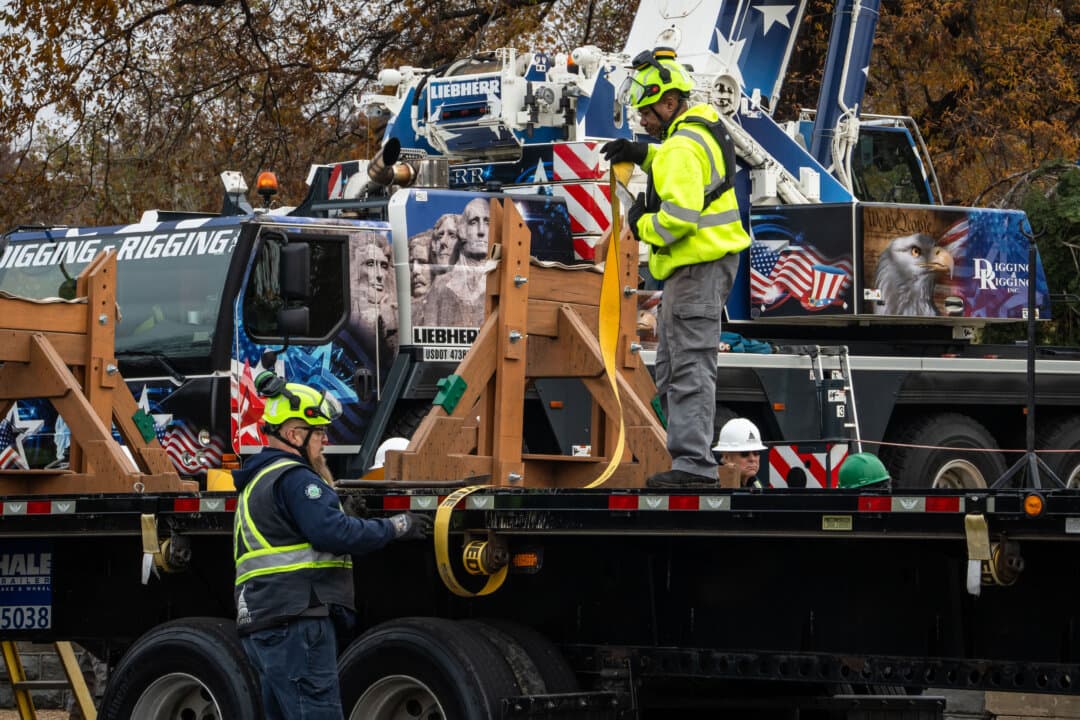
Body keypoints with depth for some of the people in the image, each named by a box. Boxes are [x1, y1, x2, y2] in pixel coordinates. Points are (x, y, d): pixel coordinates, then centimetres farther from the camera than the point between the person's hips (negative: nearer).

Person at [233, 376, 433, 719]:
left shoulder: (258, 481, 25)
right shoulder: (293, 478, -10)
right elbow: (335, 533, -20)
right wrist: (396, 527, -10)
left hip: (263, 625, 11)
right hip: (296, 625, -11)